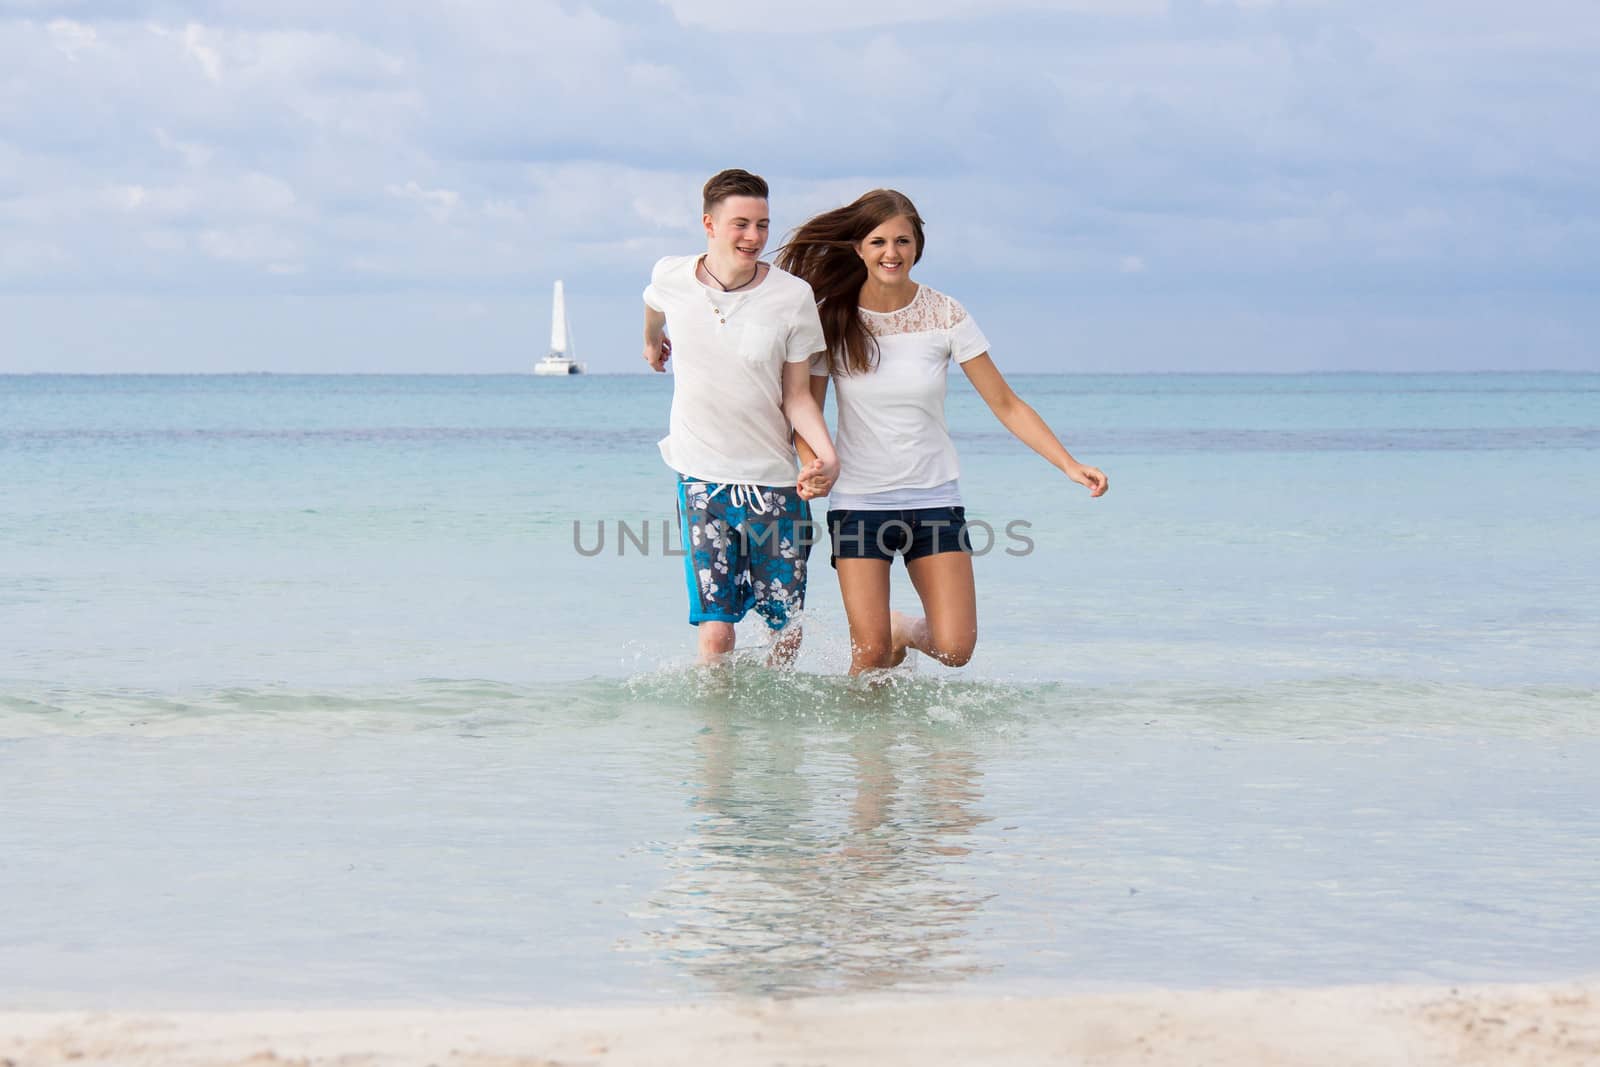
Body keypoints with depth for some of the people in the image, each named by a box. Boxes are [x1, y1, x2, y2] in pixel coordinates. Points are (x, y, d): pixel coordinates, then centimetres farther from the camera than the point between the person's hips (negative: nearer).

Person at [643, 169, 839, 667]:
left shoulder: (792, 297, -9)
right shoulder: (671, 277, -5)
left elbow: (798, 396, -4)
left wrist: (826, 456, -22)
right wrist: (652, 342, 43)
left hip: (775, 482, 0)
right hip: (702, 479, 0)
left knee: (787, 632, 7)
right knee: (715, 630, -11)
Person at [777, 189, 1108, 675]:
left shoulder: (945, 316, -5)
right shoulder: (833, 319, -5)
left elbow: (1006, 404, -3)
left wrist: (1069, 465, -12)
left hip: (934, 498, 1)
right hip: (858, 501, -1)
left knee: (955, 648, -8)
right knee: (871, 654, -9)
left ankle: (905, 630, 27)